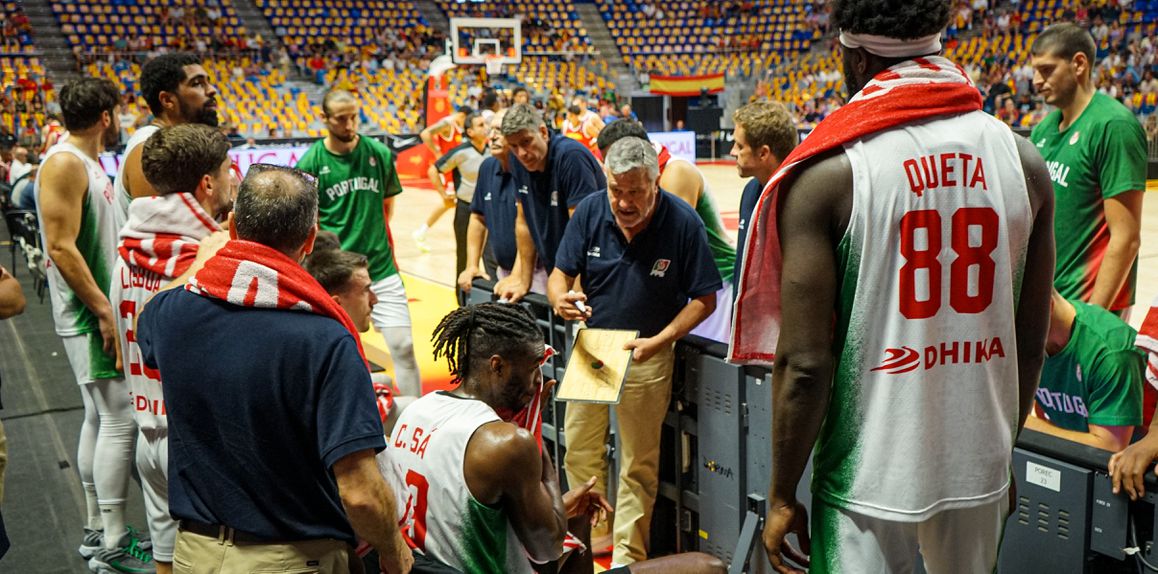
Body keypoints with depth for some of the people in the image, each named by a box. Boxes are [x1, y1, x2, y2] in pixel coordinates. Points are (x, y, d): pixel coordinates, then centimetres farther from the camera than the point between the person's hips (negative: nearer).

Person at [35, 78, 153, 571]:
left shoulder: (88, 164, 14)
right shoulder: (65, 163, -15)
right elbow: (61, 248, -21)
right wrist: (104, 311, -22)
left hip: (100, 313, 10)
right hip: (91, 317, -10)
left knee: (99, 418, 14)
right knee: (120, 420, -9)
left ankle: (96, 531, 24)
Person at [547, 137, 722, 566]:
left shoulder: (683, 223, -18)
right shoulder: (590, 212, -10)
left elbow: (705, 299, -12)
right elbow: (560, 273, -2)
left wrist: (659, 340, -24)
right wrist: (560, 298, -26)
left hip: (647, 355, -3)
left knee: (639, 464, 7)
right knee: (579, 452, 14)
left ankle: (628, 555, 24)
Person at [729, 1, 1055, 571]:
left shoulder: (827, 171, -14)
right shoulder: (1021, 158, -1)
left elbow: (804, 365, -16)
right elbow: (1030, 344, 6)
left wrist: (783, 496, -3)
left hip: (869, 476, -4)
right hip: (980, 470, 5)